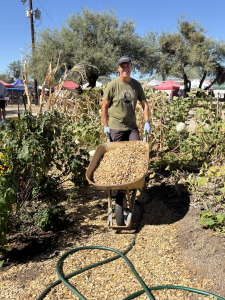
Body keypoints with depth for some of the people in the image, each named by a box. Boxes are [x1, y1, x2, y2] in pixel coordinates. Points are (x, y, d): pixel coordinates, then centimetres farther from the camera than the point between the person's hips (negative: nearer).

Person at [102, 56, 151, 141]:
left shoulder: (136, 85, 5)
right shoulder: (113, 85, -7)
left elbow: (144, 104, 11)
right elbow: (104, 107, -2)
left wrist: (147, 122, 2)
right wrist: (106, 126, -2)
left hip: (132, 127, 4)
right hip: (116, 127, -3)